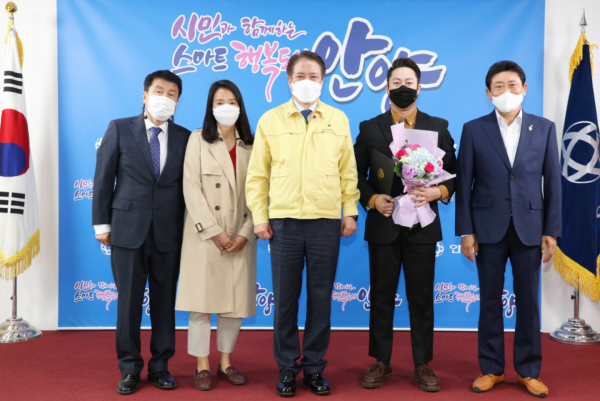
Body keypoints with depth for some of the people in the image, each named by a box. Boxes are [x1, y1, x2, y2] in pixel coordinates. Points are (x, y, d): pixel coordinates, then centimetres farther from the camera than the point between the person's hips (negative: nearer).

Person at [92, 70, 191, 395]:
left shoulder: (185, 137, 5)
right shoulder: (119, 129, 3)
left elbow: (186, 186, 6)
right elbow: (103, 178, 3)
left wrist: (187, 228, 3)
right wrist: (102, 223, 0)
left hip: (168, 233, 1)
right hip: (128, 230, -1)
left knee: (165, 301, 8)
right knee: (129, 301, 6)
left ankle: (160, 366, 23)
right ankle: (129, 369, 22)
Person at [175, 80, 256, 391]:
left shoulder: (250, 145, 10)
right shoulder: (198, 140, 3)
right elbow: (192, 189, -5)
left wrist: (245, 234, -6)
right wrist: (214, 232, -12)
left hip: (240, 237, 3)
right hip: (204, 235, -2)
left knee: (236, 300, 6)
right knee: (201, 299, 0)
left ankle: (226, 362, 21)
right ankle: (202, 366, 13)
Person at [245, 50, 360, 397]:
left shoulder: (339, 120, 8)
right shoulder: (270, 120, 5)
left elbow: (348, 172, 9)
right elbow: (258, 174, 4)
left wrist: (351, 212, 4)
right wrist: (259, 217, 0)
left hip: (327, 222, 1)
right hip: (284, 221, 0)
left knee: (321, 299, 7)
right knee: (285, 299, 6)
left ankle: (314, 367, 22)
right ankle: (287, 368, 21)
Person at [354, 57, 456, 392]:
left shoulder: (438, 127, 6)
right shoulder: (370, 128, 6)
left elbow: (453, 173, 5)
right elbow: (357, 174, 4)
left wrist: (438, 192, -14)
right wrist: (373, 200, -11)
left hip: (422, 225, 0)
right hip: (383, 226, 0)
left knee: (422, 298, 7)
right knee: (382, 297, 8)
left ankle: (423, 365, 22)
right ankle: (381, 363, 21)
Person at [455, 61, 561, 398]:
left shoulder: (544, 129, 5)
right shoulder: (474, 130, 1)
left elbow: (552, 182, 4)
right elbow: (464, 184, 0)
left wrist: (551, 231, 0)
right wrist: (466, 231, -4)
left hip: (529, 228, 1)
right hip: (489, 228, -1)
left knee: (529, 301, 8)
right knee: (490, 300, 8)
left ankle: (529, 371, 23)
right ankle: (492, 369, 21)